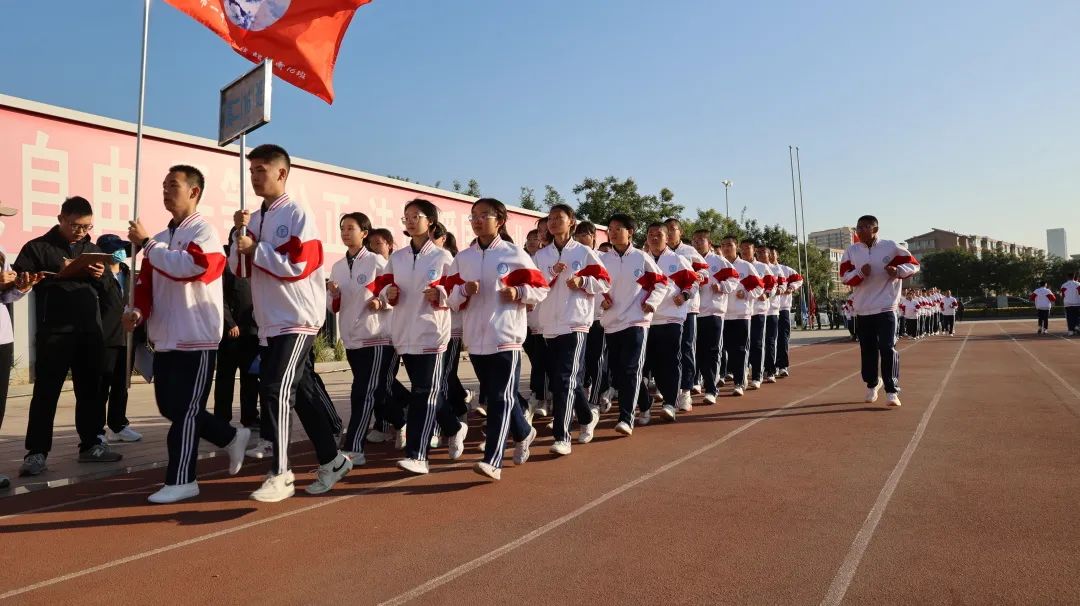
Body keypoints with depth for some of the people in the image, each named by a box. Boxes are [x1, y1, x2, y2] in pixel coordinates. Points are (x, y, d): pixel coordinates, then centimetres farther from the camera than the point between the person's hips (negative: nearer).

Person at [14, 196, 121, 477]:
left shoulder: (93, 250, 18)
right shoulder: (37, 247, 3)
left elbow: (106, 290, 17)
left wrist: (100, 277, -4)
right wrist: (57, 276, -17)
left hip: (90, 331, 5)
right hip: (54, 332, -4)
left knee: (90, 389, 10)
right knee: (46, 392, -1)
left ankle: (91, 445, 18)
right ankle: (36, 452, 5)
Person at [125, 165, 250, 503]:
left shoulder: (204, 232, -8)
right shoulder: (161, 239, 16)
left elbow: (189, 266, -26)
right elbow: (147, 282, 15)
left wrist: (146, 243, -16)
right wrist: (138, 311, -4)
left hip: (196, 338, -9)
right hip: (165, 338, 9)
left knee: (185, 410, -4)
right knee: (169, 407, 13)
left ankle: (181, 480, 7)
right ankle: (231, 437, 28)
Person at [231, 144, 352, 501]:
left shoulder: (296, 215, -10)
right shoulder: (256, 218, 13)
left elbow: (298, 266, -19)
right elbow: (239, 268, 10)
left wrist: (256, 248, -15)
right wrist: (241, 235, -4)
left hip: (297, 319, -8)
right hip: (270, 321, 8)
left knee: (276, 389, -14)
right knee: (302, 393, 12)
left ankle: (280, 475, -6)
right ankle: (333, 460, 24)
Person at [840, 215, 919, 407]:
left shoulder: (891, 247, -3)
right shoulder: (851, 251, 3)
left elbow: (914, 264, 3)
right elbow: (844, 277, 0)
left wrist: (898, 270, -17)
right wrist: (860, 272, -20)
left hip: (885, 308, -3)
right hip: (862, 310, 3)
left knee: (888, 349, -10)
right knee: (868, 351, 12)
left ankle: (892, 391, -4)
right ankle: (871, 384, 32)